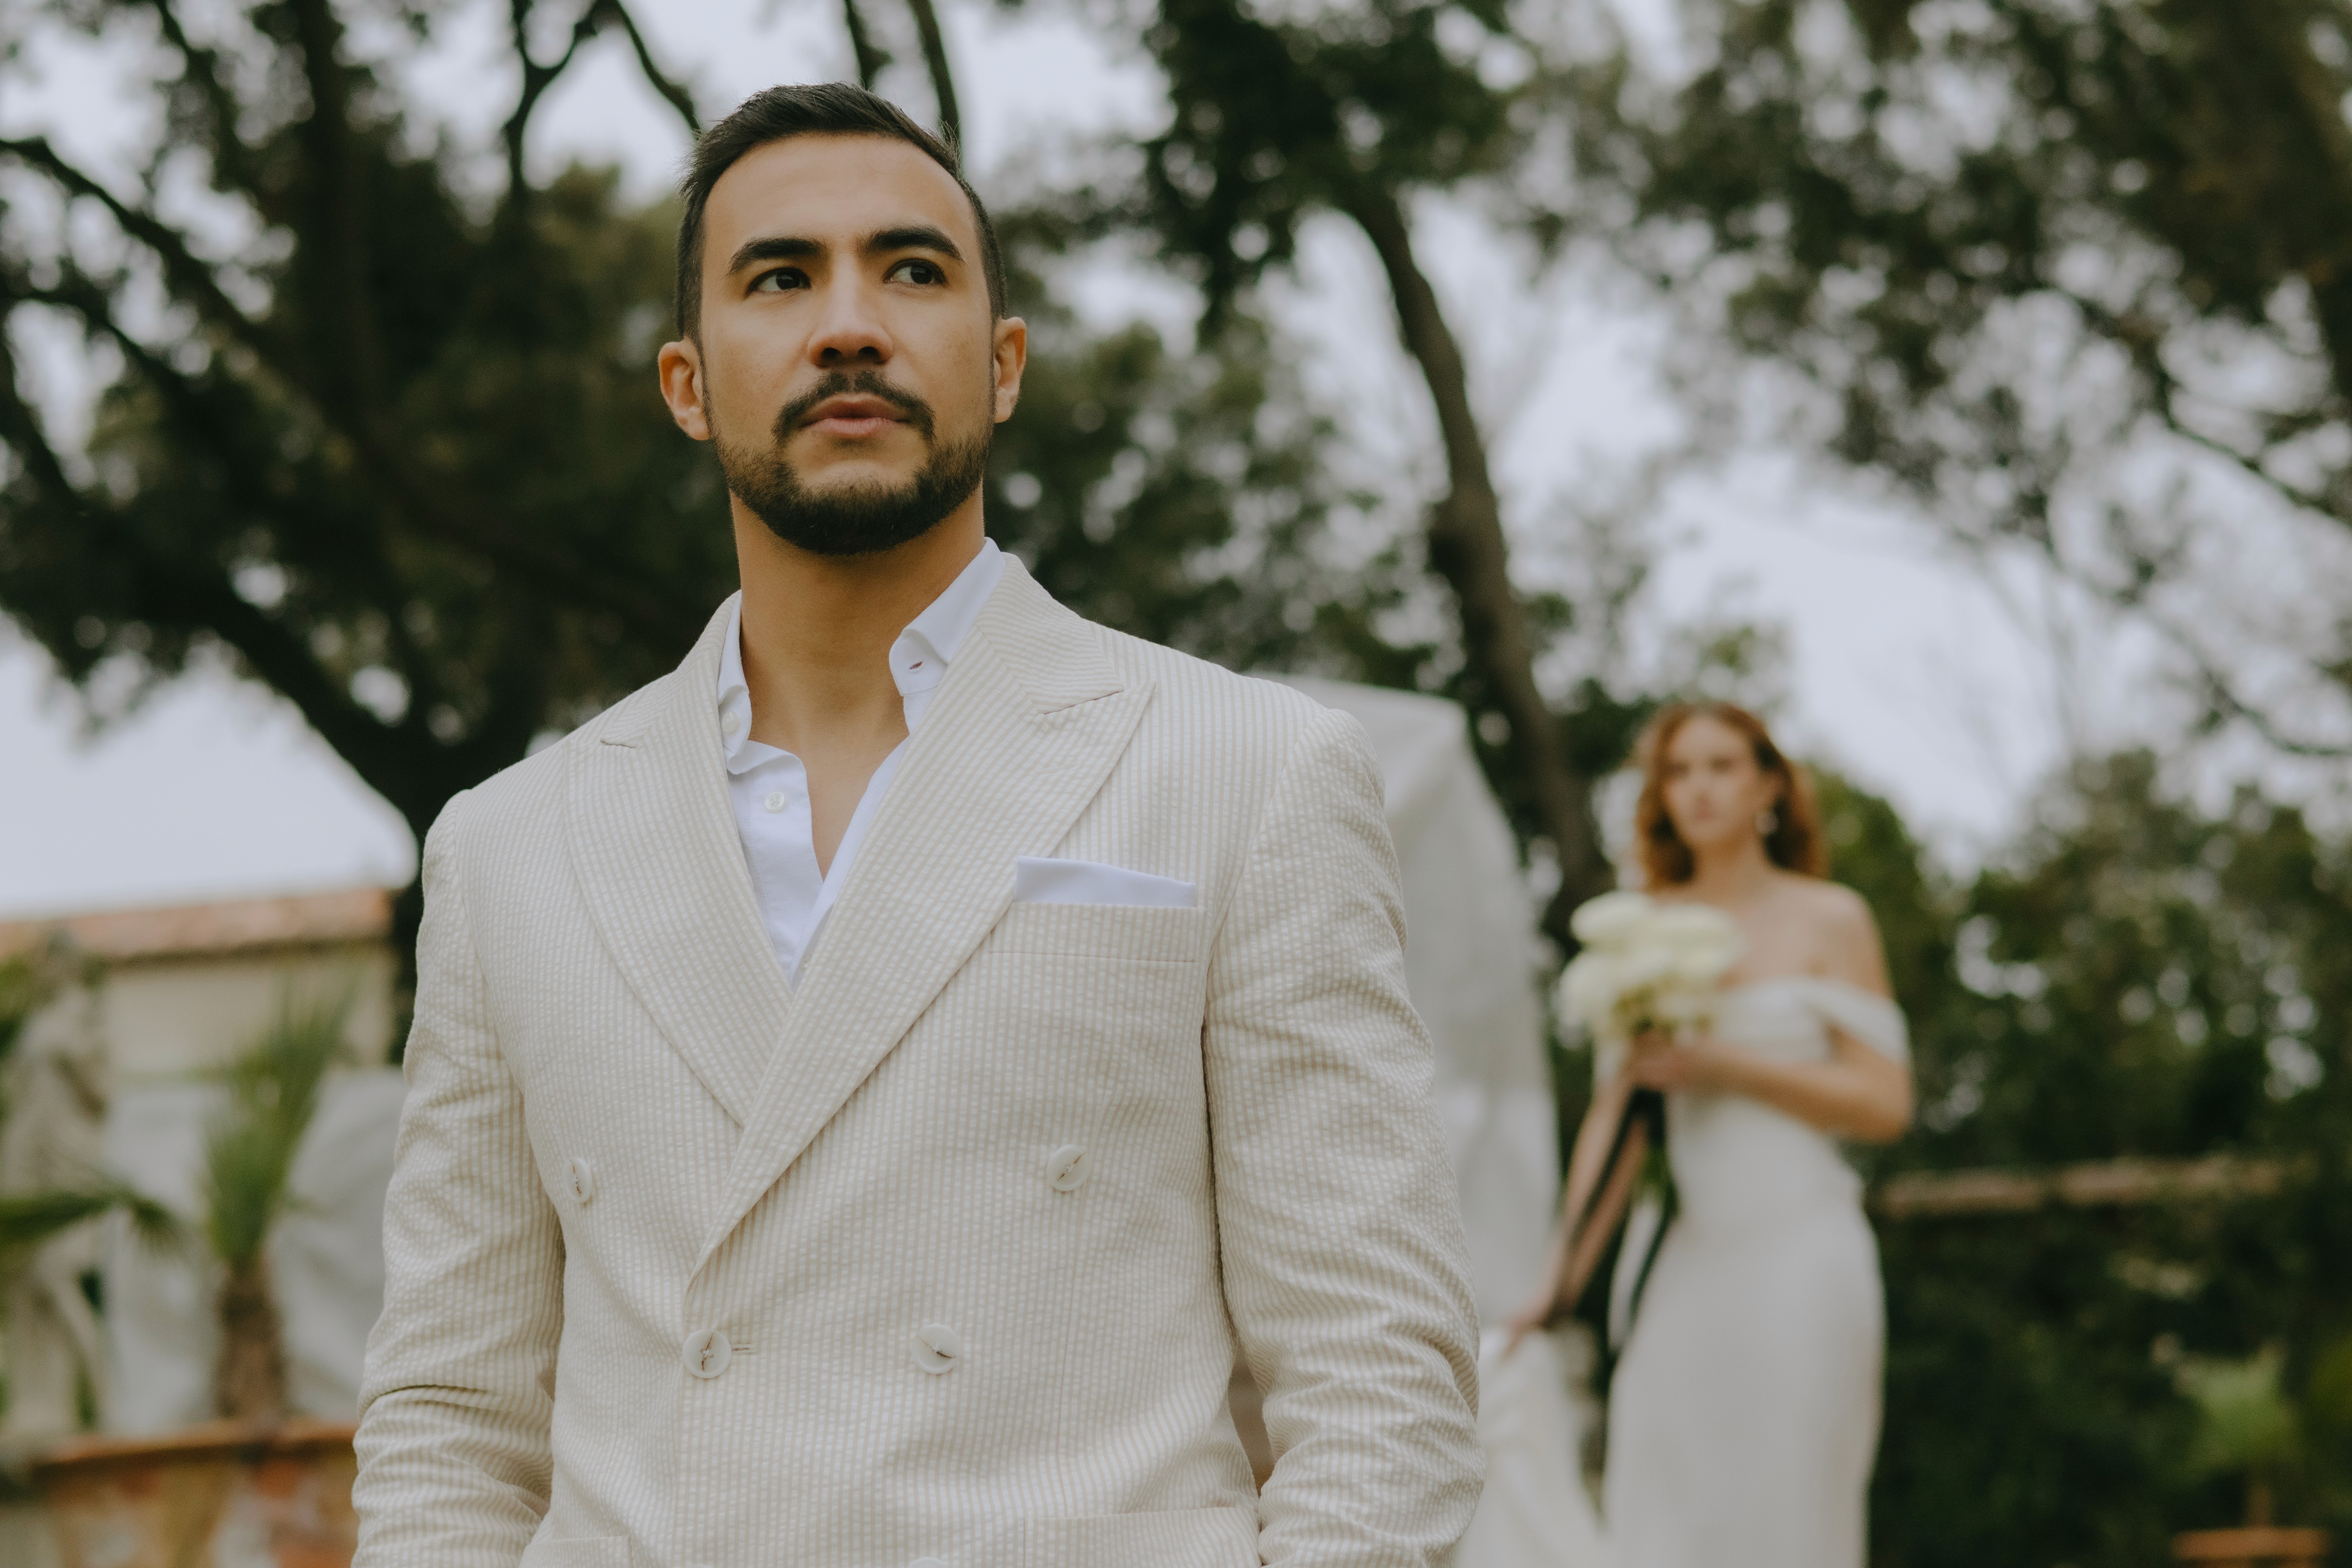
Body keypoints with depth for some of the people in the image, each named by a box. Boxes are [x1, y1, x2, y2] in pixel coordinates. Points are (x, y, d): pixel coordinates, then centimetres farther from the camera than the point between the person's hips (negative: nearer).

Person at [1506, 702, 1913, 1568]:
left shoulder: (1830, 920, 4)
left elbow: (1884, 1102, -3)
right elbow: (1610, 1112, 11)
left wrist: (1723, 1066, -11)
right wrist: (1563, 1268, 6)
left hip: (1794, 1247, -3)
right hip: (1674, 1259, 3)